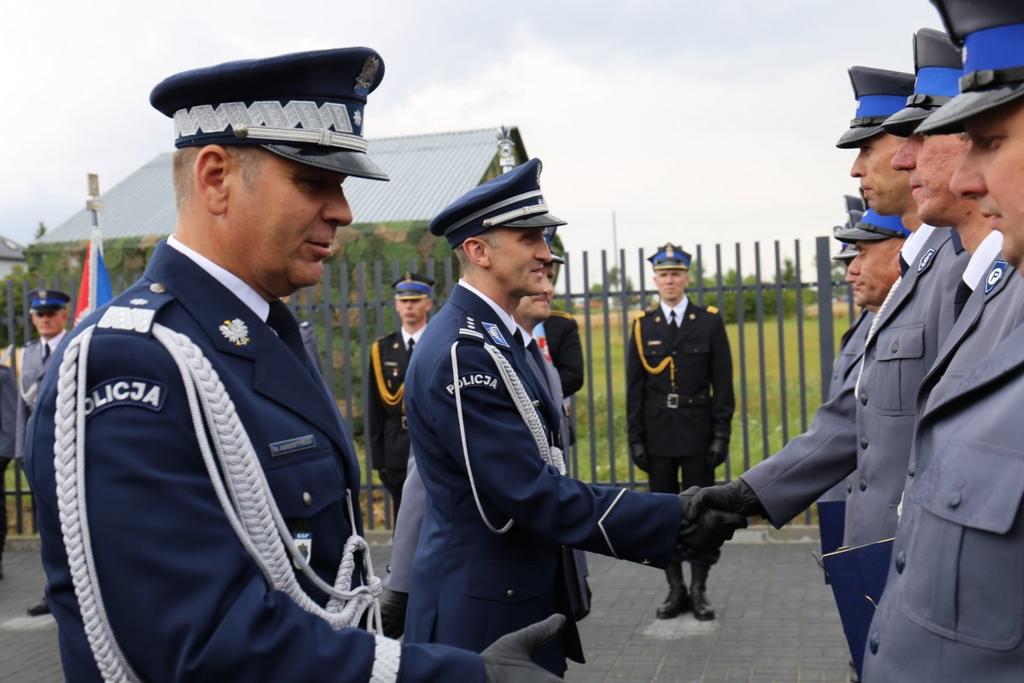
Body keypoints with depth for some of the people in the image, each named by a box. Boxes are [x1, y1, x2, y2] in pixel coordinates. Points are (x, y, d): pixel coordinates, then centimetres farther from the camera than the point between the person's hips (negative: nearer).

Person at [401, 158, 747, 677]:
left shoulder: (492, 338, 9)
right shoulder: (462, 353, -22)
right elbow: (534, 495, -25)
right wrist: (674, 519, -24)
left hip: (521, 594, 9)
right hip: (483, 615, -9)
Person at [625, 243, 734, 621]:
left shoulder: (710, 322, 1)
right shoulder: (642, 327, 4)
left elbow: (723, 384, 0)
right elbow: (634, 389, 4)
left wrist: (721, 435, -6)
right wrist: (636, 439, -1)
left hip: (697, 431, -1)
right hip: (658, 433, 2)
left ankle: (699, 589, 13)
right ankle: (675, 589, 16)